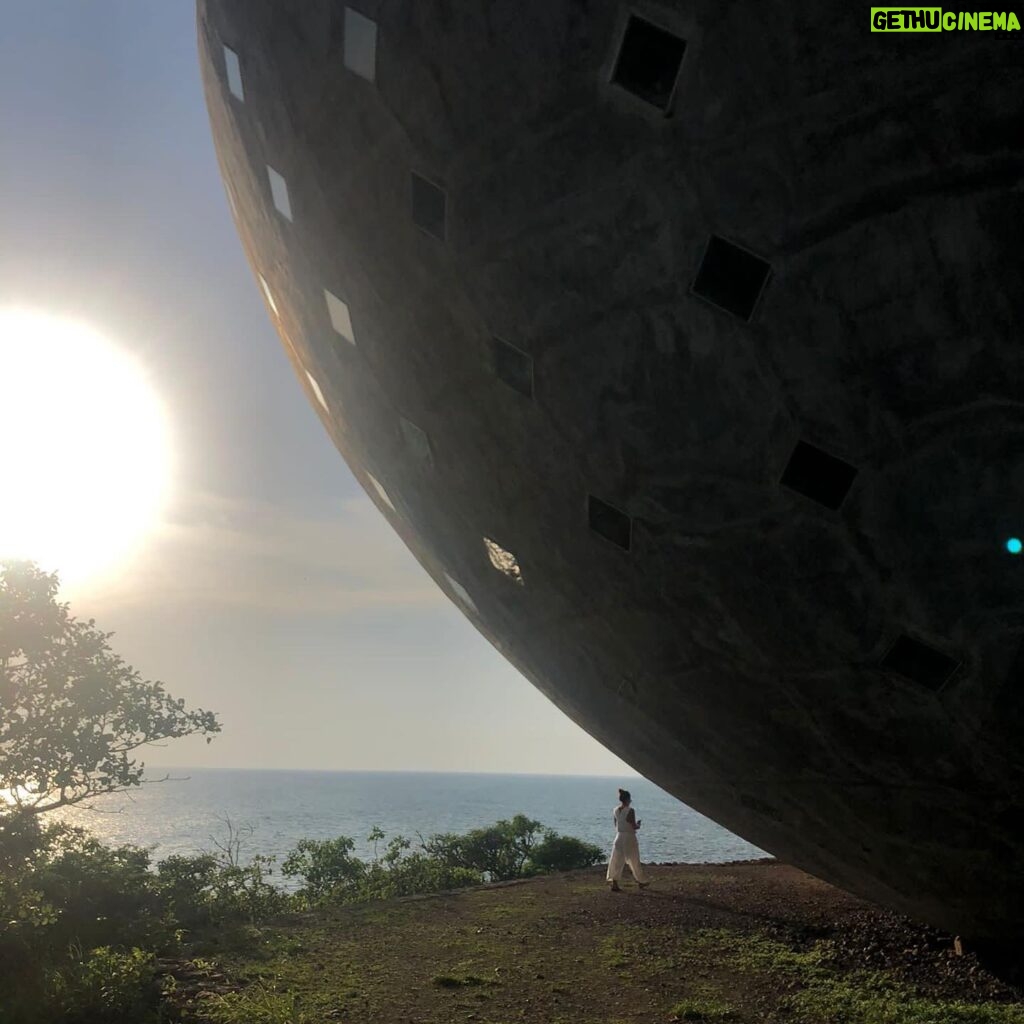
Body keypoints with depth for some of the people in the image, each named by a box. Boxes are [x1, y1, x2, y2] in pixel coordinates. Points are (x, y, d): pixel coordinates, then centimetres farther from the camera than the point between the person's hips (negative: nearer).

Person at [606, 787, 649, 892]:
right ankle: (642, 882, 27)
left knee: (617, 861, 6)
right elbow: (634, 826, -16)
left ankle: (614, 883, 0)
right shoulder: (630, 811, -16)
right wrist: (638, 824, 7)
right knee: (635, 861, 12)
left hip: (619, 837, 5)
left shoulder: (615, 811, 3)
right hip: (629, 837, -5)